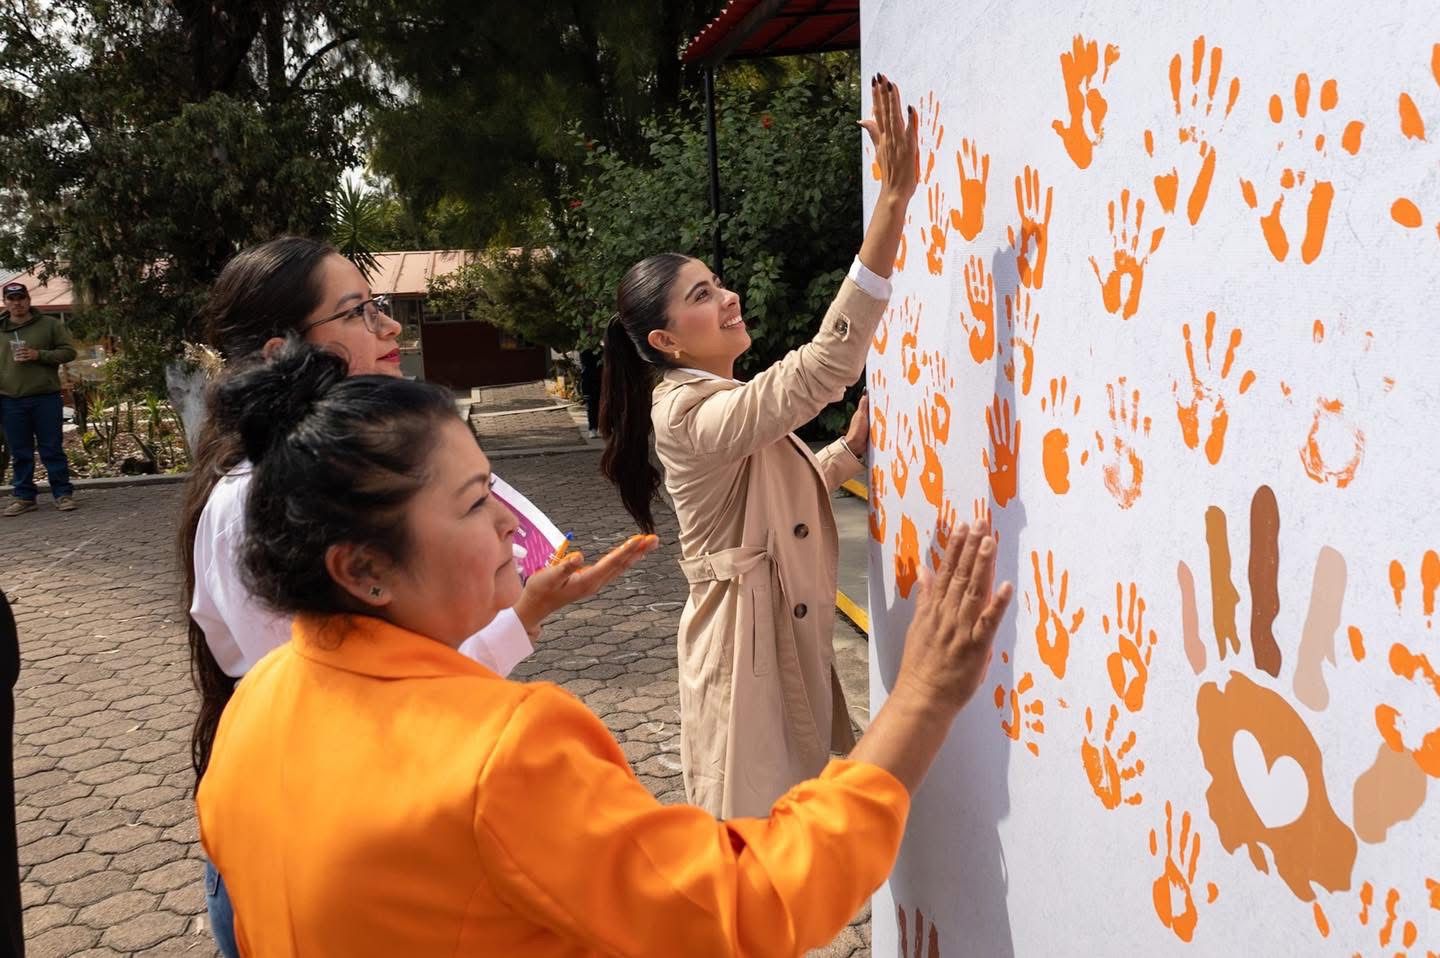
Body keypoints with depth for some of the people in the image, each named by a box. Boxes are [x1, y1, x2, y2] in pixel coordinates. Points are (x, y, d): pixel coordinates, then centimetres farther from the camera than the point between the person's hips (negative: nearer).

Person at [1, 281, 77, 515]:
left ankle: (63, 494, 8)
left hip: (46, 398, -2)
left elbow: (68, 351, 0)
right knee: (20, 453, 7)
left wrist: (38, 355, -13)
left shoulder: (50, 324, 3)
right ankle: (23, 496, 15)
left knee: (52, 449, 1)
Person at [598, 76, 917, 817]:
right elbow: (822, 364, -37)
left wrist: (852, 447, 3)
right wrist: (894, 199, -40)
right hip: (748, 656, -9)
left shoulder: (724, 401, 8)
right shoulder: (692, 416, -24)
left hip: (787, 645, 10)